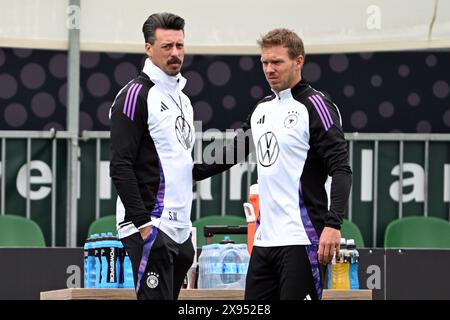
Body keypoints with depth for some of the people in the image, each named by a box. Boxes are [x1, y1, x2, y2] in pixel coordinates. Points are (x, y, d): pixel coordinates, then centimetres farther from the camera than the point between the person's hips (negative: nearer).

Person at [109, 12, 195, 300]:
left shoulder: (183, 98, 18)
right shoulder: (136, 95, -9)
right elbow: (121, 167, -16)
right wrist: (143, 223, -20)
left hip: (180, 230, 9)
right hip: (151, 227, -9)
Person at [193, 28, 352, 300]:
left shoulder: (315, 106, -7)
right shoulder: (262, 109, 16)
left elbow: (341, 169, -15)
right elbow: (232, 153, 28)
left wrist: (333, 224, -26)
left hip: (301, 239, -8)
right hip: (264, 239, 8)